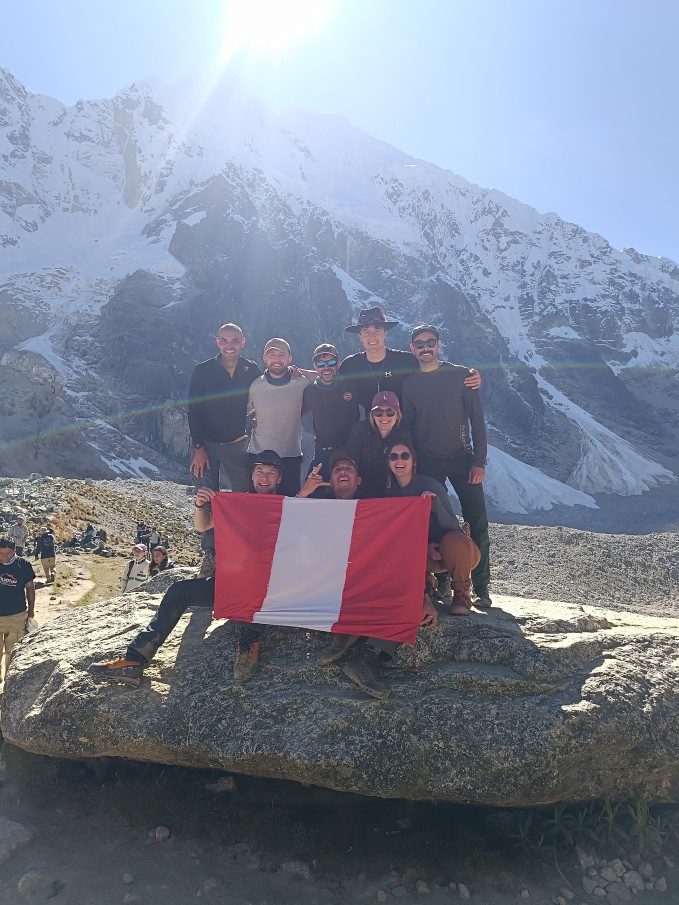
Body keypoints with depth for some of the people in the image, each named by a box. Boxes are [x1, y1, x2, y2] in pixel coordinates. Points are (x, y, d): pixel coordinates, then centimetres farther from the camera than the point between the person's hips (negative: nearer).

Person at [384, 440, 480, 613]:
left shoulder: (430, 485, -19)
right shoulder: (389, 493, -5)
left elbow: (453, 527, -24)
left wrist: (435, 503, -41)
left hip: (451, 549, -4)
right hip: (421, 554, 4)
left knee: (453, 541, -38)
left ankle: (461, 594, -11)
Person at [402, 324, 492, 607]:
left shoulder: (460, 375, 0)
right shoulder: (409, 383, 5)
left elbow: (477, 419, -1)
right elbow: (407, 426, 7)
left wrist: (479, 460, -7)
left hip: (462, 459, -1)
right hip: (427, 463, 1)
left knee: (477, 523, -3)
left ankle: (481, 588, 6)